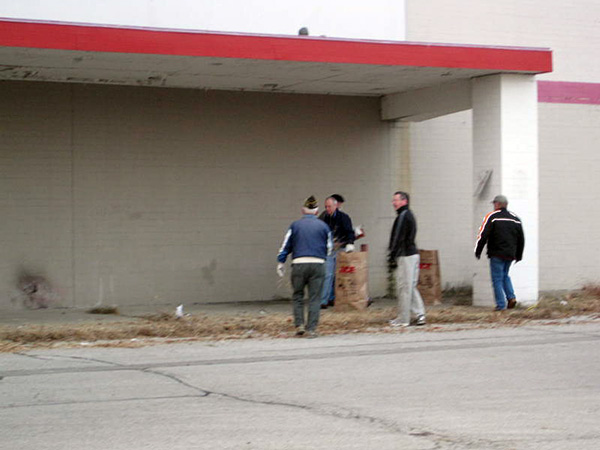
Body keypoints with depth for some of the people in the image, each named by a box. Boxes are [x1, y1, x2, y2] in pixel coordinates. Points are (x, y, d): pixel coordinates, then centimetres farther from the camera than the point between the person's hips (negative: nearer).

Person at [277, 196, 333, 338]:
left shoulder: (295, 225, 5)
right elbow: (329, 247, 14)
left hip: (299, 264, 0)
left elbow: (285, 246, 5)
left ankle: (299, 325, 3)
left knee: (297, 295, 14)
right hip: (318, 264, 0)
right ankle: (312, 328, 1)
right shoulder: (323, 226, 6)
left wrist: (280, 263, 11)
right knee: (314, 298, 4)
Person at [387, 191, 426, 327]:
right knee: (411, 287, 13)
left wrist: (392, 257, -16)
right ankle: (420, 314, 7)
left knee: (404, 287, -5)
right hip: (413, 253, 10)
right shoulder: (410, 215, 19)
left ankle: (403, 319, -1)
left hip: (405, 255, -10)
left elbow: (398, 238, -17)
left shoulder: (403, 216, -12)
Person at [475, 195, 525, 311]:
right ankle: (511, 297, 4)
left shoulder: (491, 217, -5)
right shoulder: (515, 219, 11)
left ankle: (501, 304, -4)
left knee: (497, 279, 0)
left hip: (497, 254, -5)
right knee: (505, 276, 22)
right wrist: (518, 255, 23)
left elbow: (483, 236, -9)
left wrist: (477, 252, 2)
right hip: (510, 254, 5)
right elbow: (521, 239, 15)